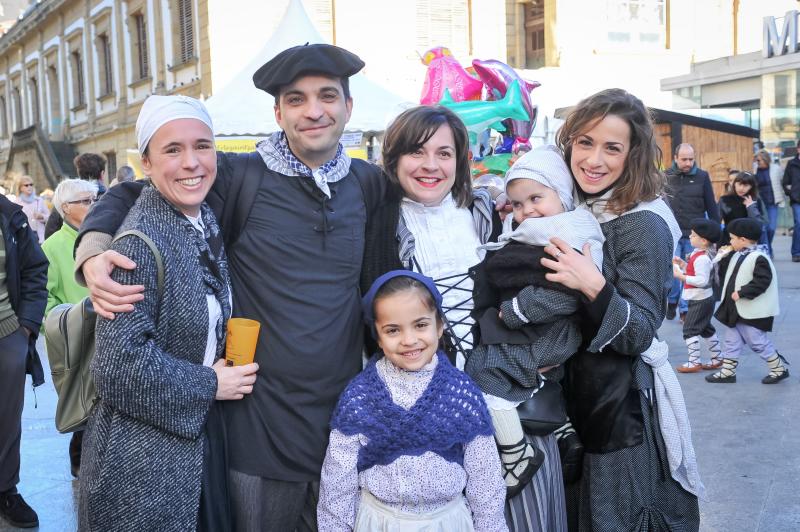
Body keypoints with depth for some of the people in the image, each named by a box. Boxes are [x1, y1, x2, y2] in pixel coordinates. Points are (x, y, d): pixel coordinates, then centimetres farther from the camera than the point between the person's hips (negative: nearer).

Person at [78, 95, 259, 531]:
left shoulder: (205, 222, 3)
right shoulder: (142, 243, -21)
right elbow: (118, 363, -24)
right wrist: (208, 385, -16)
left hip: (200, 434, 7)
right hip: (145, 457, -7)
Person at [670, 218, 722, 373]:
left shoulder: (701, 258, -24)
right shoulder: (698, 254, 7)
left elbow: (702, 280, -30)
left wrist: (682, 276, -29)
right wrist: (683, 265, 5)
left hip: (700, 300, -11)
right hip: (705, 298, 11)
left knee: (690, 330, -5)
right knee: (706, 329, 21)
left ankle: (694, 362, -1)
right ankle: (716, 359, 31)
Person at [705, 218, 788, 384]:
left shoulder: (759, 258, -20)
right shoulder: (738, 256, 9)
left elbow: (762, 282, -26)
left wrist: (741, 293, -27)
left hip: (753, 312, -9)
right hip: (736, 310, 9)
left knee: (758, 342, 1)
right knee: (731, 340, 12)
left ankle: (779, 369, 17)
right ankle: (727, 371, 20)